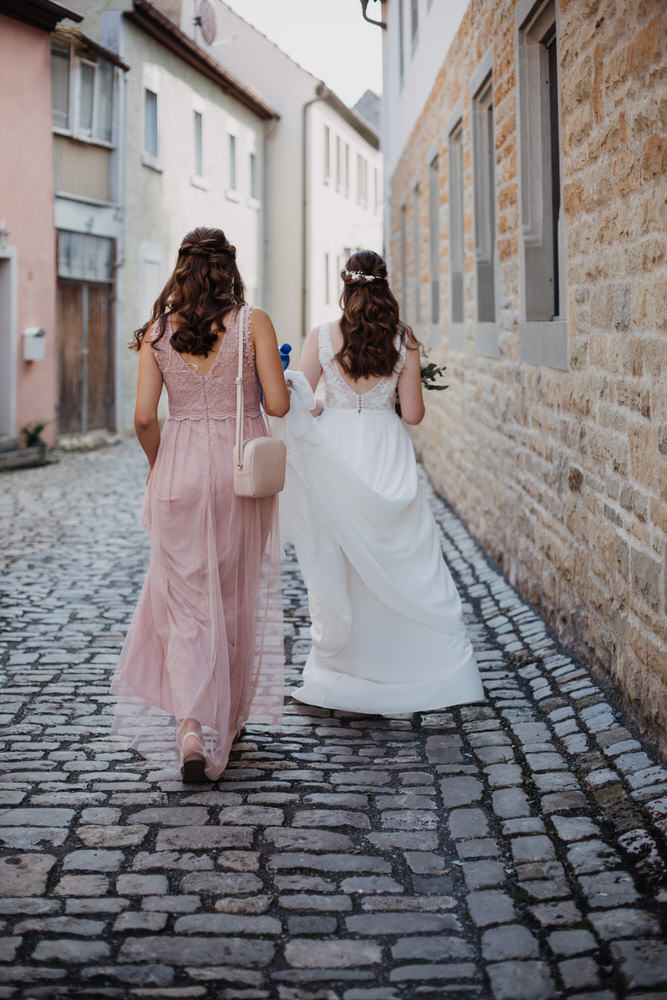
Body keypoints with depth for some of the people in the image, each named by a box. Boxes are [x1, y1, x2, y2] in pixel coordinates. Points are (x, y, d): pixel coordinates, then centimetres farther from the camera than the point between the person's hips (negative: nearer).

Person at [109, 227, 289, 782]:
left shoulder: (157, 330, 0)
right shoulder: (253, 323, -4)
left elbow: (145, 417, -3)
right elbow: (278, 404, -7)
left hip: (180, 469, 0)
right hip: (243, 468, 0)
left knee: (185, 598, 5)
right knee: (237, 599, 15)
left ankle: (189, 725, -13)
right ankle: (227, 719, 29)